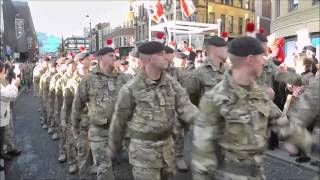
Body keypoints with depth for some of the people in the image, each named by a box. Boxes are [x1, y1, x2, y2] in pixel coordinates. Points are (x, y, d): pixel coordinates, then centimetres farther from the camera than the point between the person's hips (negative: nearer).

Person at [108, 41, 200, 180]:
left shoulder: (171, 83, -2)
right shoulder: (130, 89, -16)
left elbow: (185, 107, -9)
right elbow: (119, 121, -5)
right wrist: (113, 147, 5)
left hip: (167, 144, 6)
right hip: (143, 147, -5)